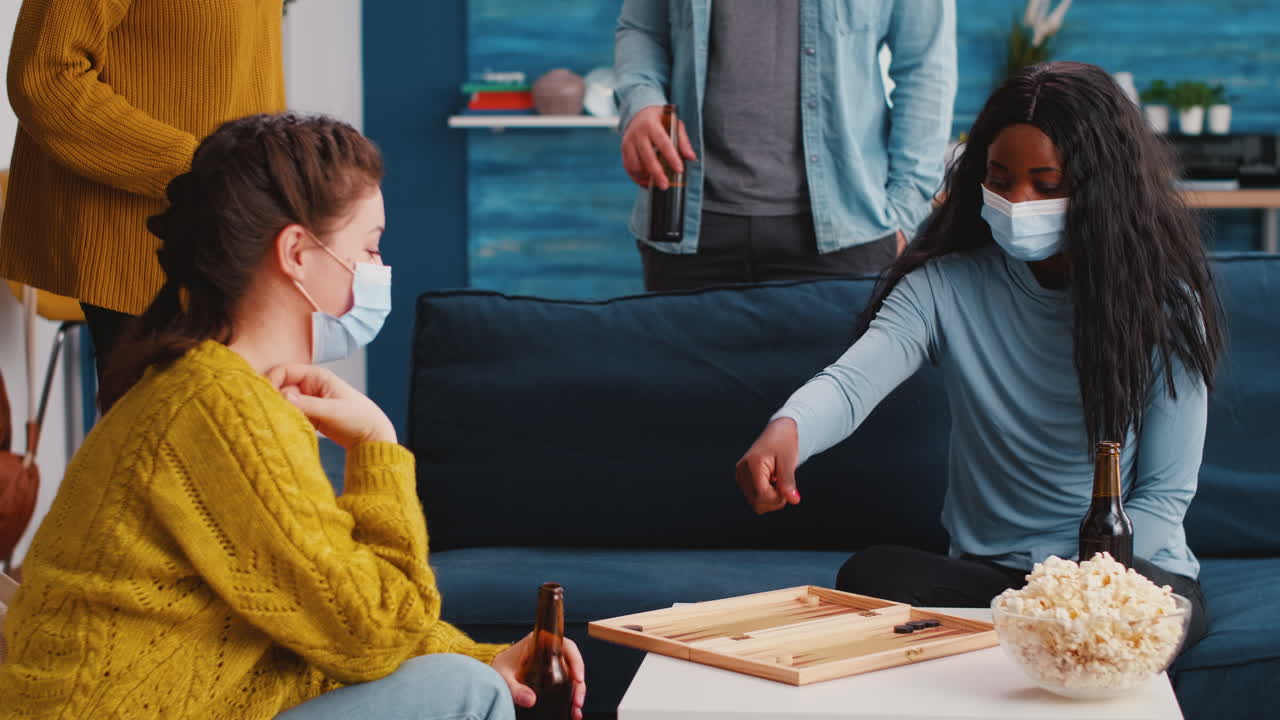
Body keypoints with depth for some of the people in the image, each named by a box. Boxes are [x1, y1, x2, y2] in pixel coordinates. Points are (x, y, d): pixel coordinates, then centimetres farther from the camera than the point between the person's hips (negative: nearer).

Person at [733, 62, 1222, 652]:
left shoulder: (1163, 300, -4)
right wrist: (787, 429, -45)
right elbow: (852, 380, -20)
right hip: (989, 570, 2)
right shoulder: (947, 287, -2)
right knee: (870, 575, -29)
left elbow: (1166, 491, -4)